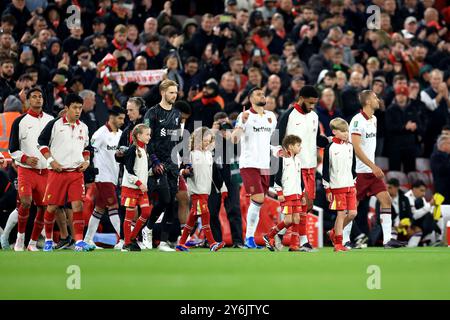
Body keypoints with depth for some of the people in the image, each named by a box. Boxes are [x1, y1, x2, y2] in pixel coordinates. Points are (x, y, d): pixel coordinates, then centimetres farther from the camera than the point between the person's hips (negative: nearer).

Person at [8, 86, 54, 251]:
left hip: (46, 170, 4)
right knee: (26, 202, -22)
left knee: (44, 206, 0)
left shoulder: (50, 120, 9)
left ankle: (33, 243, 14)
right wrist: (25, 159, -15)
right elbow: (13, 149, 1)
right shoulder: (20, 121, 0)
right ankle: (20, 235, -1)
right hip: (26, 170, -3)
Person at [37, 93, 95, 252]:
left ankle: (79, 242, -11)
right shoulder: (55, 124, -4)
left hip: (77, 172, 3)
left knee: (78, 205, -9)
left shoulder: (83, 127, 11)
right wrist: (51, 160, -10)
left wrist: (86, 161, 7)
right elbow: (41, 142, -1)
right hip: (57, 172, -3)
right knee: (52, 207, 2)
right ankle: (48, 240, 20)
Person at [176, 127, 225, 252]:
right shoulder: (191, 154, -5)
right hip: (196, 190, -6)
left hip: (206, 190, 6)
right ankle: (212, 243, -18)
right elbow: (184, 170, -5)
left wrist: (220, 187, 20)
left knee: (193, 217, 9)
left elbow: (214, 173, 21)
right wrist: (185, 172, -27)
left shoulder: (209, 155, 14)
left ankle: (181, 244, 14)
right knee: (205, 215, -15)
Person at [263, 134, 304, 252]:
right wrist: (279, 193, -12)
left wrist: (302, 194, 18)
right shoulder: (283, 160, -7)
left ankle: (294, 245, 4)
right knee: (288, 220, -11)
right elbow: (277, 178, -8)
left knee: (296, 219, 1)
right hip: (286, 195, -7)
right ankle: (269, 236, 4)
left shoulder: (298, 161, 15)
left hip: (297, 194, 7)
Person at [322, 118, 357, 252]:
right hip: (337, 186, -6)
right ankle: (338, 244, 1)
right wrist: (327, 189, -7)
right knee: (341, 214, -6)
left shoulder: (350, 147, 10)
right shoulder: (330, 148, -6)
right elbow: (325, 170, -5)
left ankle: (334, 232, 22)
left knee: (352, 213, 2)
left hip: (350, 186, 6)